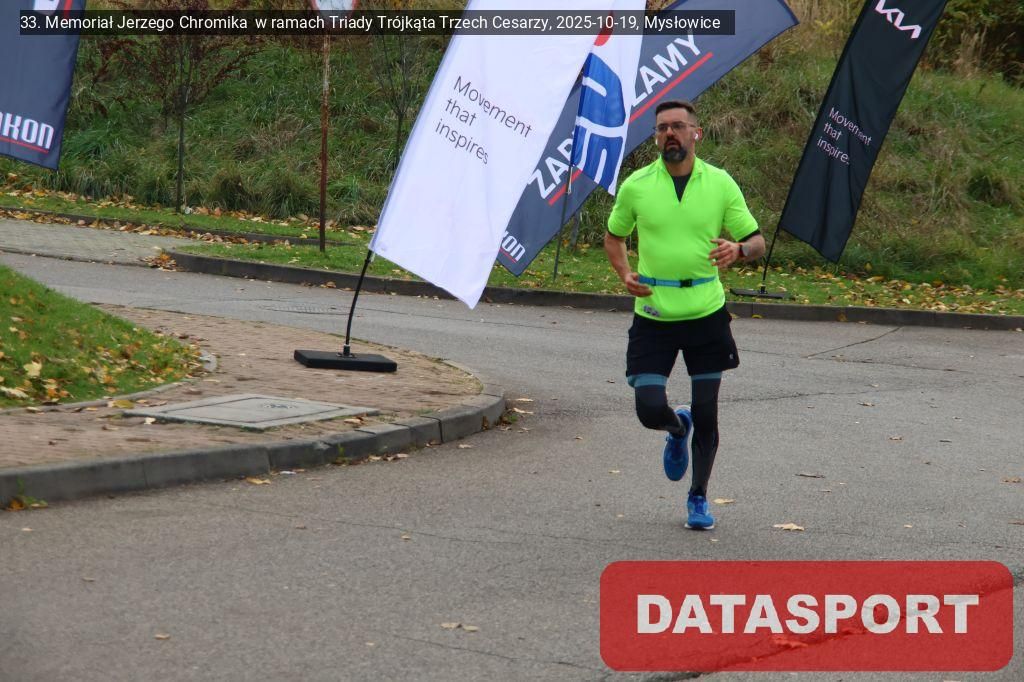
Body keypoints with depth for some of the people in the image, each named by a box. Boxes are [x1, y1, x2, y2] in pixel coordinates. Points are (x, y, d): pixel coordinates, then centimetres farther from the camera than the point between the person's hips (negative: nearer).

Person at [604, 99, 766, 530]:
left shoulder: (720, 183, -1)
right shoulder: (636, 186, 0)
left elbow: (757, 241, 4)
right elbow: (614, 236, 15)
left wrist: (738, 251, -19)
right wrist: (625, 275, -4)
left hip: (706, 312, 0)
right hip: (653, 313, 0)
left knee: (706, 413, 3)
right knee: (650, 409, -7)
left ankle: (698, 498, 23)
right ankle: (678, 430, 31)